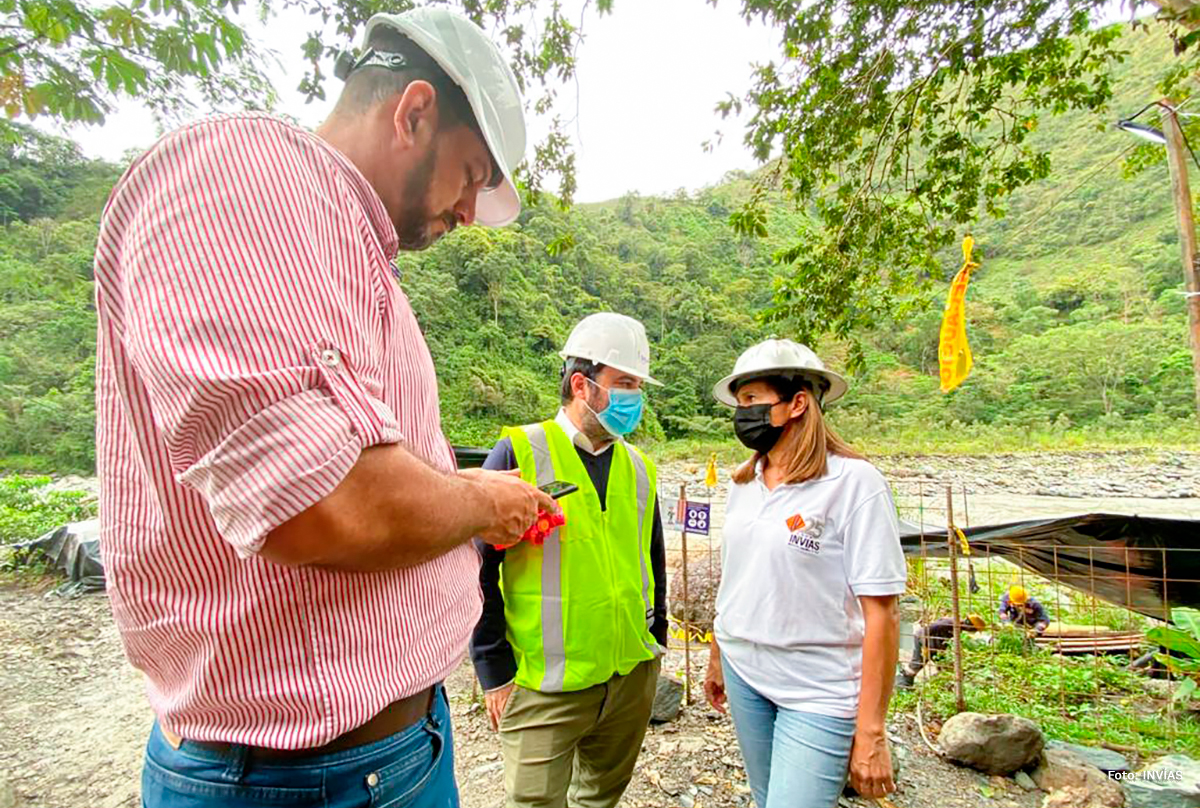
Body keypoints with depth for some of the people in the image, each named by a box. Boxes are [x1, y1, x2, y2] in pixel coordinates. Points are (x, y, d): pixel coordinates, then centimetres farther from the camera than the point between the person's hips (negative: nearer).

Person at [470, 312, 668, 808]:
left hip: (634, 676, 6)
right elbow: (477, 568, -10)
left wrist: (656, 639, 15)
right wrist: (495, 671, -9)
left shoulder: (639, 467, 5)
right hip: (546, 688, -5)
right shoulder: (518, 454, -12)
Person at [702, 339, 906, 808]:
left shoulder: (854, 482, -16)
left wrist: (870, 732, -14)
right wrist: (716, 657, 18)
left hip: (819, 694, -5)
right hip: (743, 673, 6)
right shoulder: (744, 484, 2)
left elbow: (881, 612, -15)